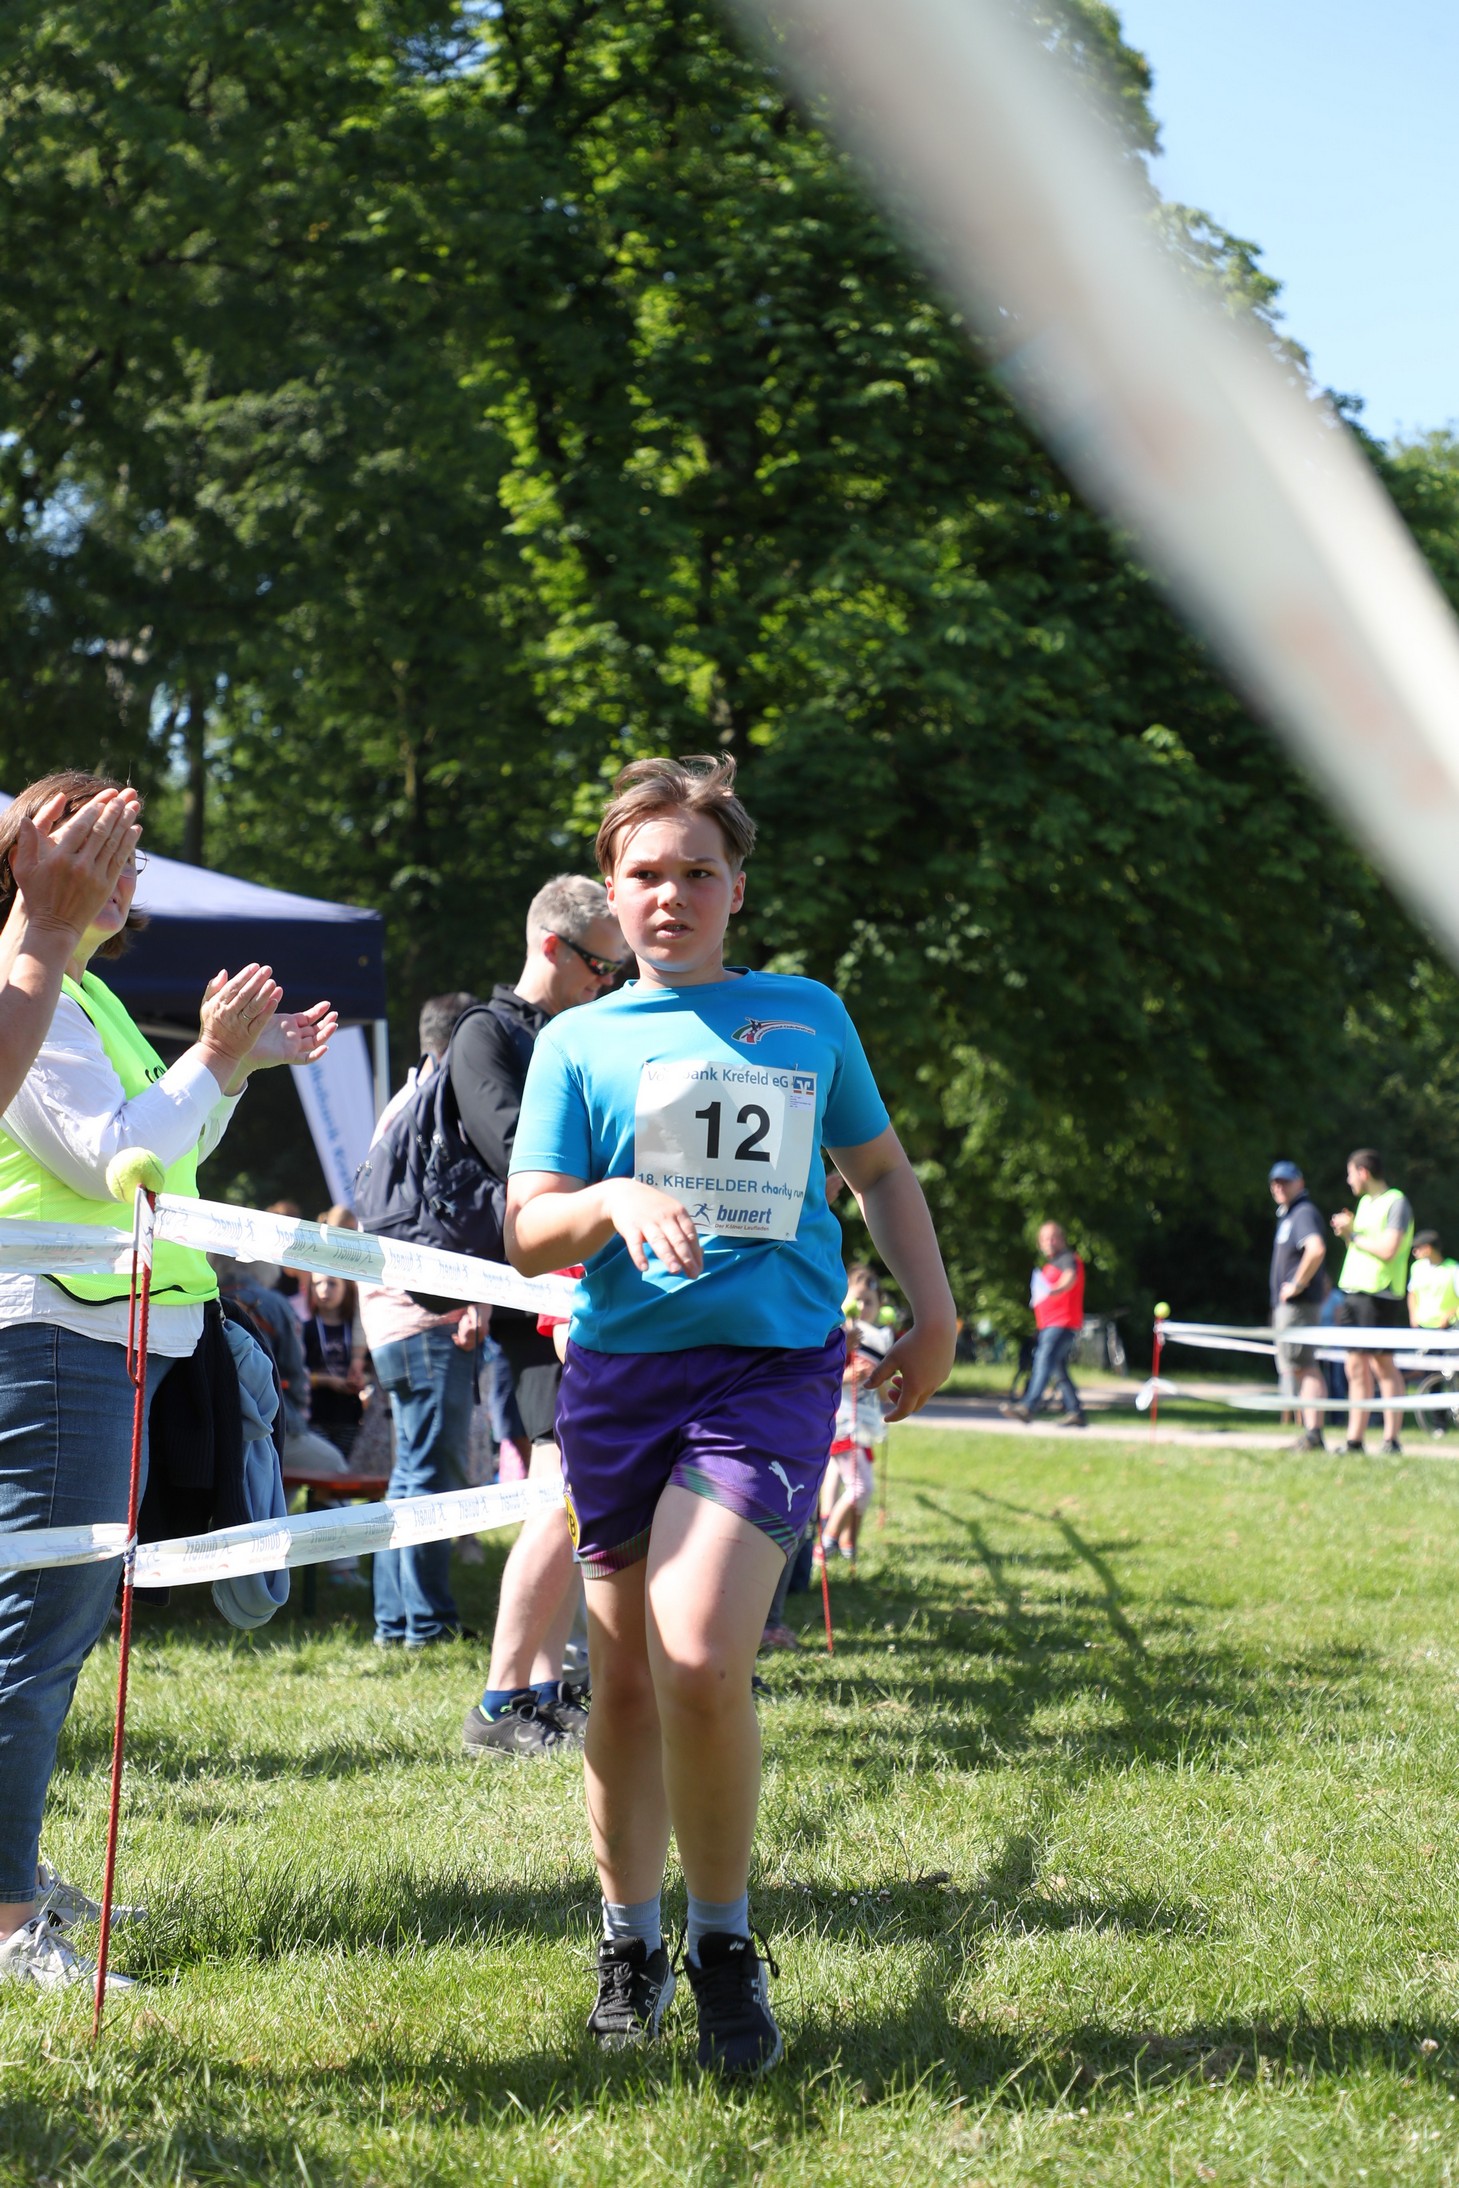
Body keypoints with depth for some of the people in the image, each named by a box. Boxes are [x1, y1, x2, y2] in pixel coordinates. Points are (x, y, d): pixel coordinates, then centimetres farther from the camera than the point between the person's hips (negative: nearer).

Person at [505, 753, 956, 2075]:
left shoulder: (809, 1016, 12)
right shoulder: (578, 1042, 9)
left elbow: (880, 1168, 25)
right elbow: (527, 1235, 3)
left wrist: (933, 1313, 16)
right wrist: (615, 1201, -17)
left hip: (773, 1368, -1)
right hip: (621, 1371, 2)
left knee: (698, 1662, -19)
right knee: (624, 1682, 7)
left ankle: (726, 1946, -1)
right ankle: (631, 1946, 25)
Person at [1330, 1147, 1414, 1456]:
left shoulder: (1396, 1203, -8)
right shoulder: (1365, 1202, 19)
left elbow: (1388, 1250, -19)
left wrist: (1354, 1234, -8)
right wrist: (1348, 1231, 5)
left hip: (1379, 1294, -9)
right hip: (1352, 1291, 9)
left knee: (1382, 1365, -7)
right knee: (1356, 1369, 7)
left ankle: (1391, 1439, -5)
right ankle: (1354, 1440, 8)